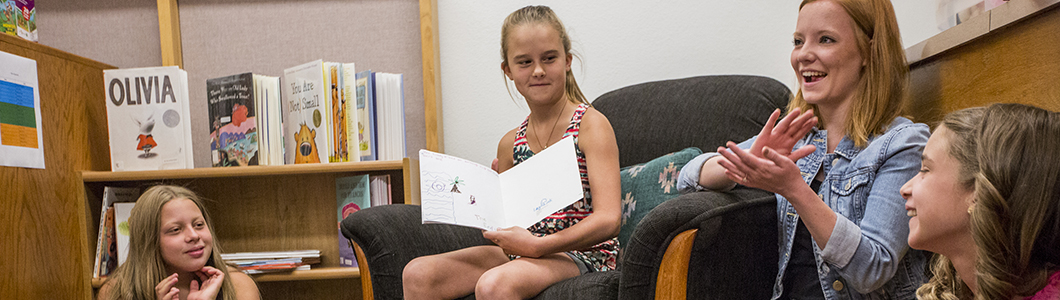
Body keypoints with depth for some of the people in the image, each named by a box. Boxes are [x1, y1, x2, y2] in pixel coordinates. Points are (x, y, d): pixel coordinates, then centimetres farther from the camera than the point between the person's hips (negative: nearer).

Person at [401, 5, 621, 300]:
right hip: (523, 250, 6)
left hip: (581, 252, -6)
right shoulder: (510, 144, 11)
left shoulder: (591, 125, -6)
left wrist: (536, 245, -24)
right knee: (417, 274, -8)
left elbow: (609, 219, -16)